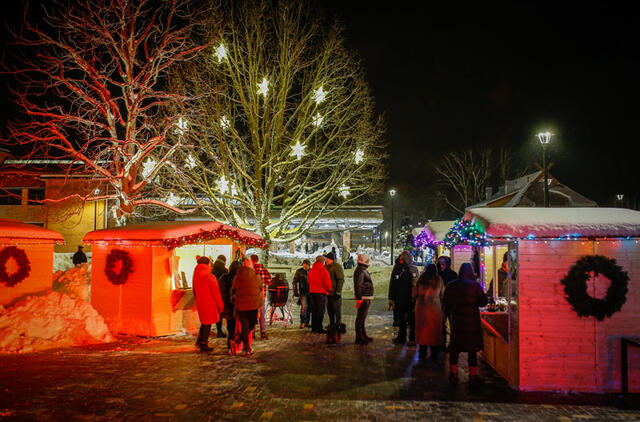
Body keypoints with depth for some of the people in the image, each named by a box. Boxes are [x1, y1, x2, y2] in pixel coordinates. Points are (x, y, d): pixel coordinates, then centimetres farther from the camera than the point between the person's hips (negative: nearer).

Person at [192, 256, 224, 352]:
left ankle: (199, 341, 23)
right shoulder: (210, 277, -19)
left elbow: (195, 291, 12)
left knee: (204, 322, 23)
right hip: (210, 304, -7)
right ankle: (204, 345, 10)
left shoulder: (196, 276, 3)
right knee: (208, 323, 4)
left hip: (200, 303, 7)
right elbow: (216, 292, -15)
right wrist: (221, 305, -6)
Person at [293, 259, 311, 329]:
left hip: (310, 292, 4)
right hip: (303, 292, -4)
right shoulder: (299, 271, 0)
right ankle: (302, 323, -10)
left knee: (309, 308, 7)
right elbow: (295, 281, -1)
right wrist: (295, 291, -8)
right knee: (304, 306, -17)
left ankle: (306, 322, 19)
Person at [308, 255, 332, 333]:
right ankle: (319, 328, -1)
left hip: (312, 292, 6)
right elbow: (327, 283, -13)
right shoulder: (324, 271, -13)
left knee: (314, 311, 14)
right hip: (321, 293, -6)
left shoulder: (311, 271, 6)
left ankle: (313, 327, 18)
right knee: (321, 311, 0)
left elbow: (308, 281, 16)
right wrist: (329, 290, 5)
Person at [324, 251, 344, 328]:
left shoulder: (338, 267, -13)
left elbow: (341, 280, -17)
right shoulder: (327, 266, 13)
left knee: (337, 310, -2)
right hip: (328, 292, 9)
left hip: (335, 293, -9)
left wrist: (338, 292, -21)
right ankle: (332, 324, 25)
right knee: (330, 310, 15)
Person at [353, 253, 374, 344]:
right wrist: (359, 298, -26)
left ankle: (363, 336, 28)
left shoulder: (363, 270, 17)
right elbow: (358, 285, -24)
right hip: (363, 298, -11)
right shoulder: (360, 271, -17)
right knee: (360, 318, -7)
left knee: (362, 317, 18)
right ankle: (359, 338, -4)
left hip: (366, 298, 11)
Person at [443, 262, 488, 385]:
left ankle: (453, 375, 12)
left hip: (456, 320, 3)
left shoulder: (450, 286, 1)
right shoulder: (475, 285, -8)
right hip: (472, 320, -3)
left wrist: (449, 316, 16)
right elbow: (483, 302, 0)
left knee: (454, 348, 11)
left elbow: (445, 303, 6)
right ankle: (473, 376, 8)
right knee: (472, 349, 4)